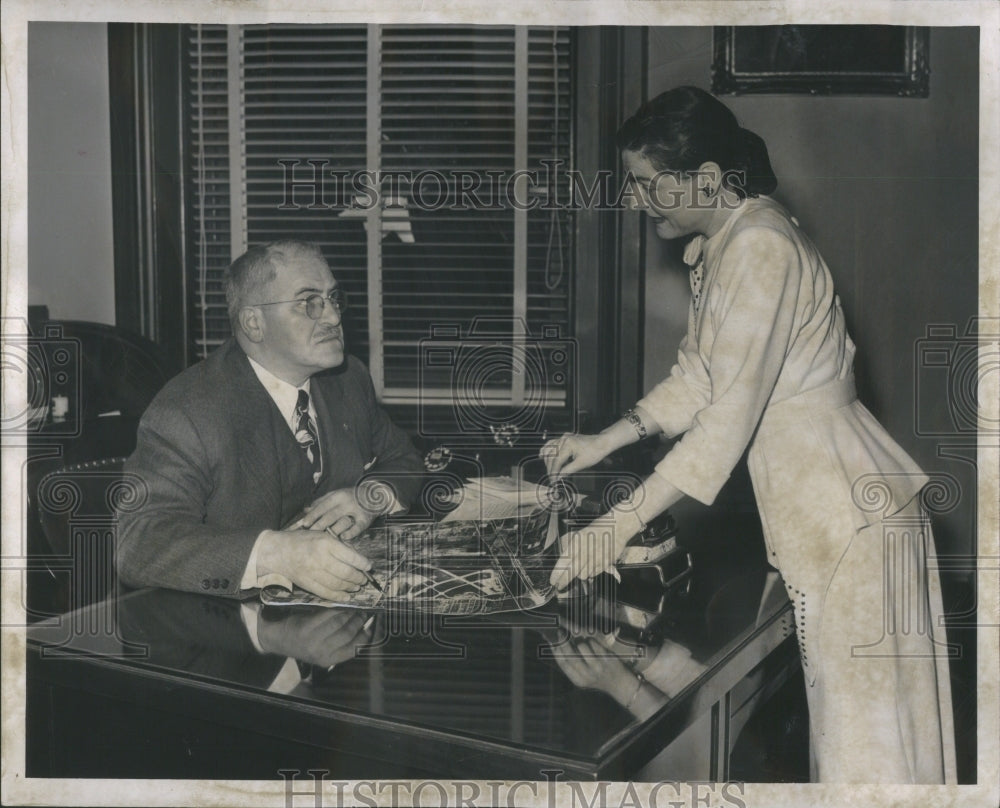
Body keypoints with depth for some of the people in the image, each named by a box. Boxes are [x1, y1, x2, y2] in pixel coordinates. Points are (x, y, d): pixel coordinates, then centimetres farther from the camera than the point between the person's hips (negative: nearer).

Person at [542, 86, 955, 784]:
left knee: (864, 706, 4)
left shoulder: (760, 249, -22)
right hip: (804, 496, 9)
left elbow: (728, 419, -26)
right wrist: (603, 442, 8)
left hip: (843, 502, -9)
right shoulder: (720, 243, 8)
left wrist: (619, 526, -24)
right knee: (836, 696, 18)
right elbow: (698, 375, 15)